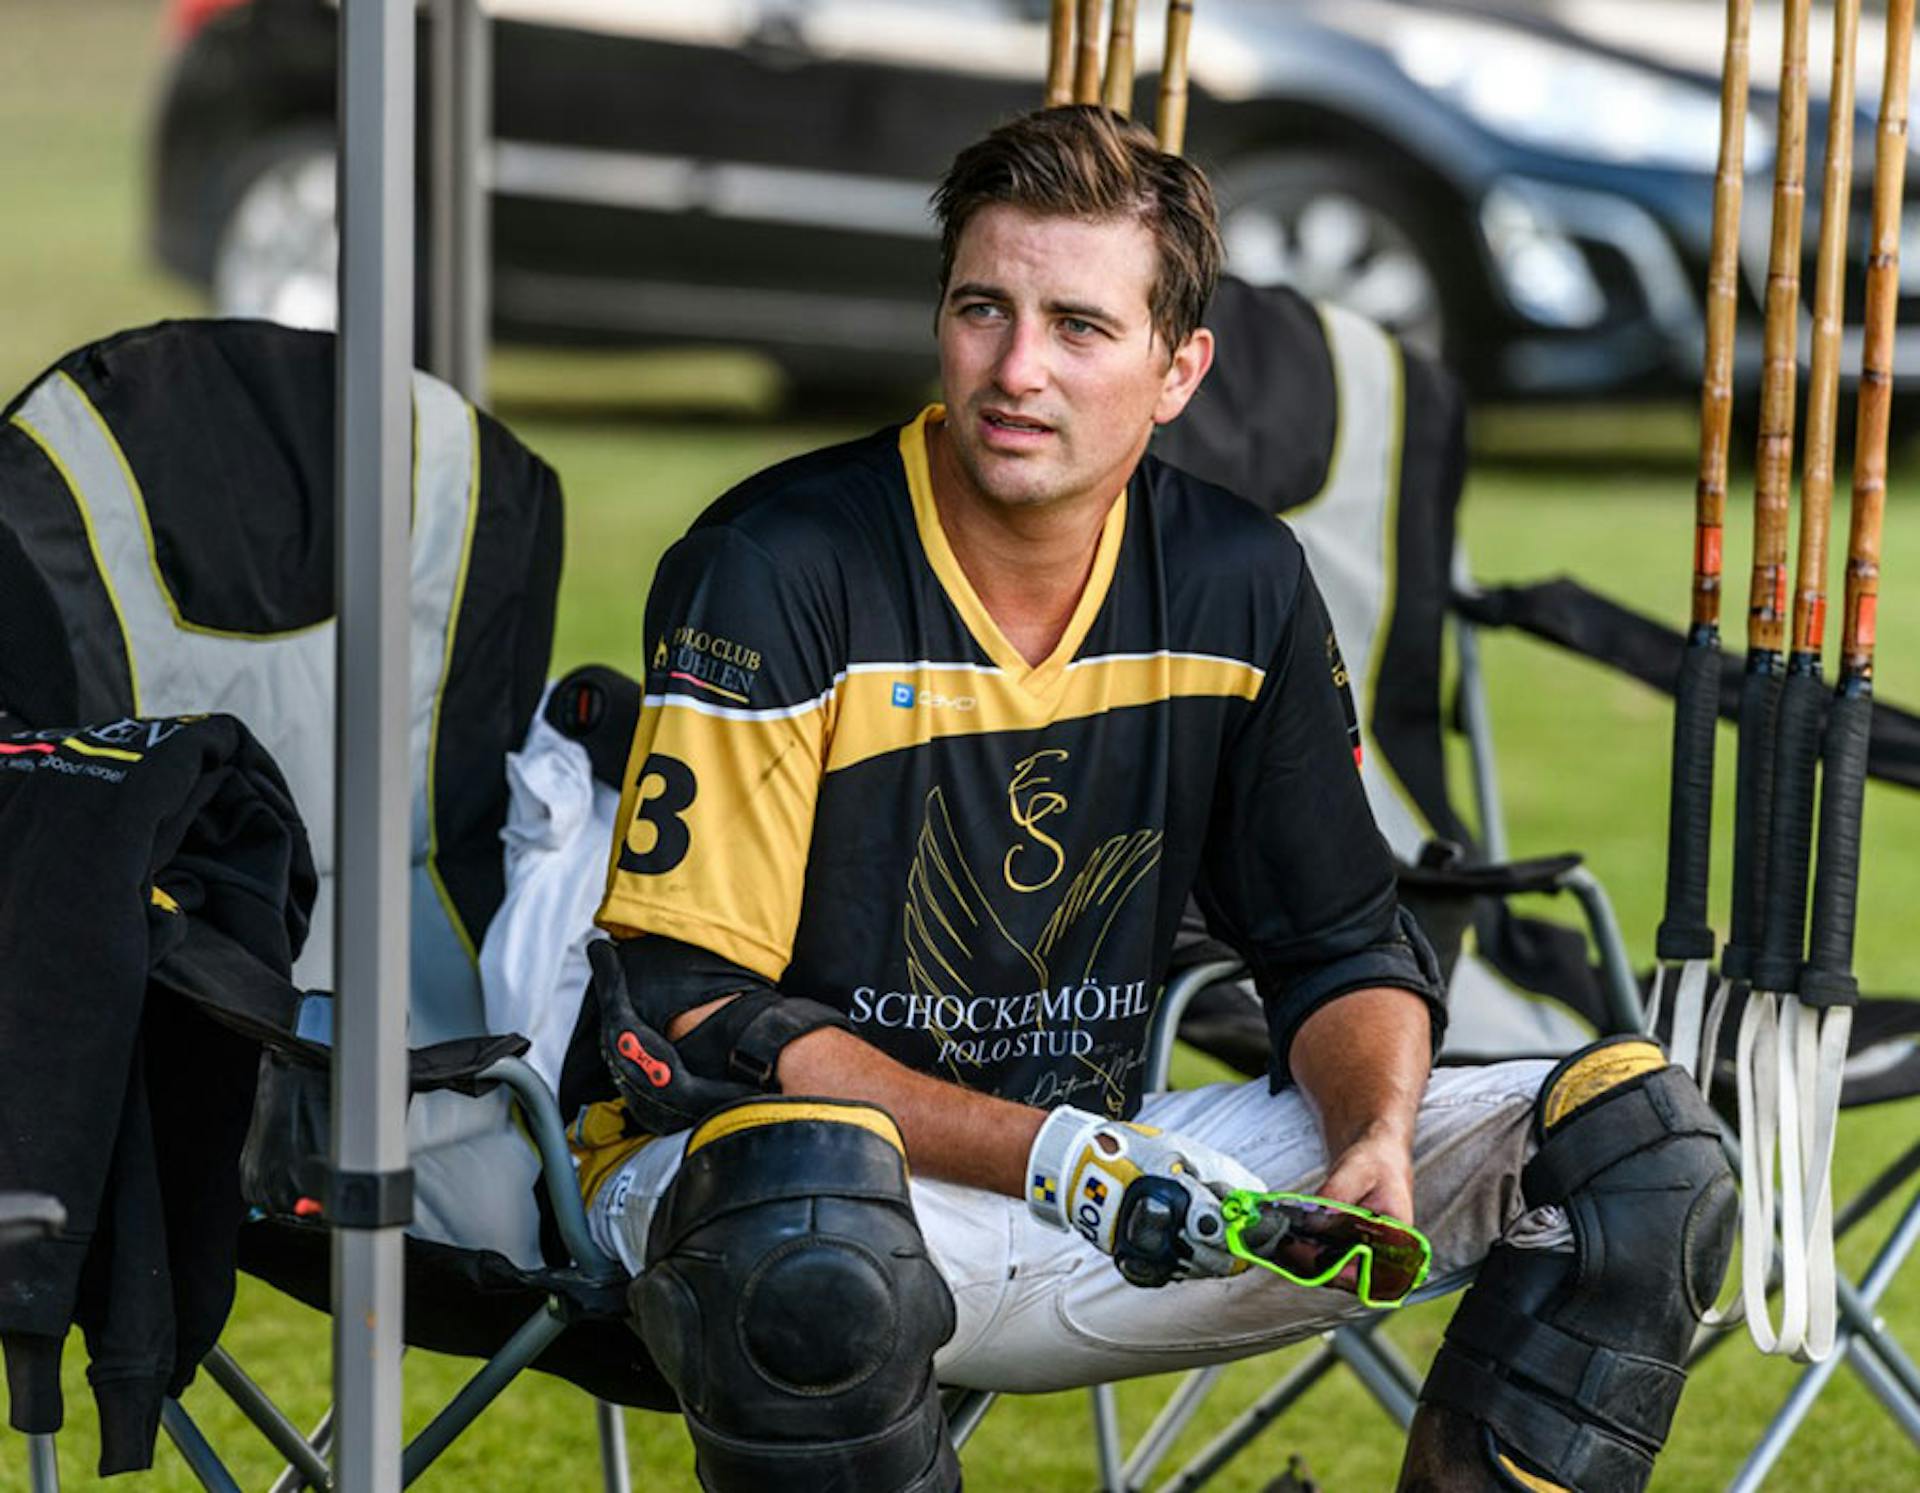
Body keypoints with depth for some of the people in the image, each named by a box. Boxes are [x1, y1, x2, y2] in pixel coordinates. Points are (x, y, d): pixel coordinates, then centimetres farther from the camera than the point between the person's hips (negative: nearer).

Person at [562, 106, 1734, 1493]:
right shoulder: (772, 572, -15)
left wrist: (1375, 1144, -13)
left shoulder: (1241, 584, 2)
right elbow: (681, 1012, -18)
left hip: (1099, 1157, 6)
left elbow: (1346, 947, 11)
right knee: (808, 1180, -45)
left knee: (1638, 1131, -5)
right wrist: (1054, 1157, -25)